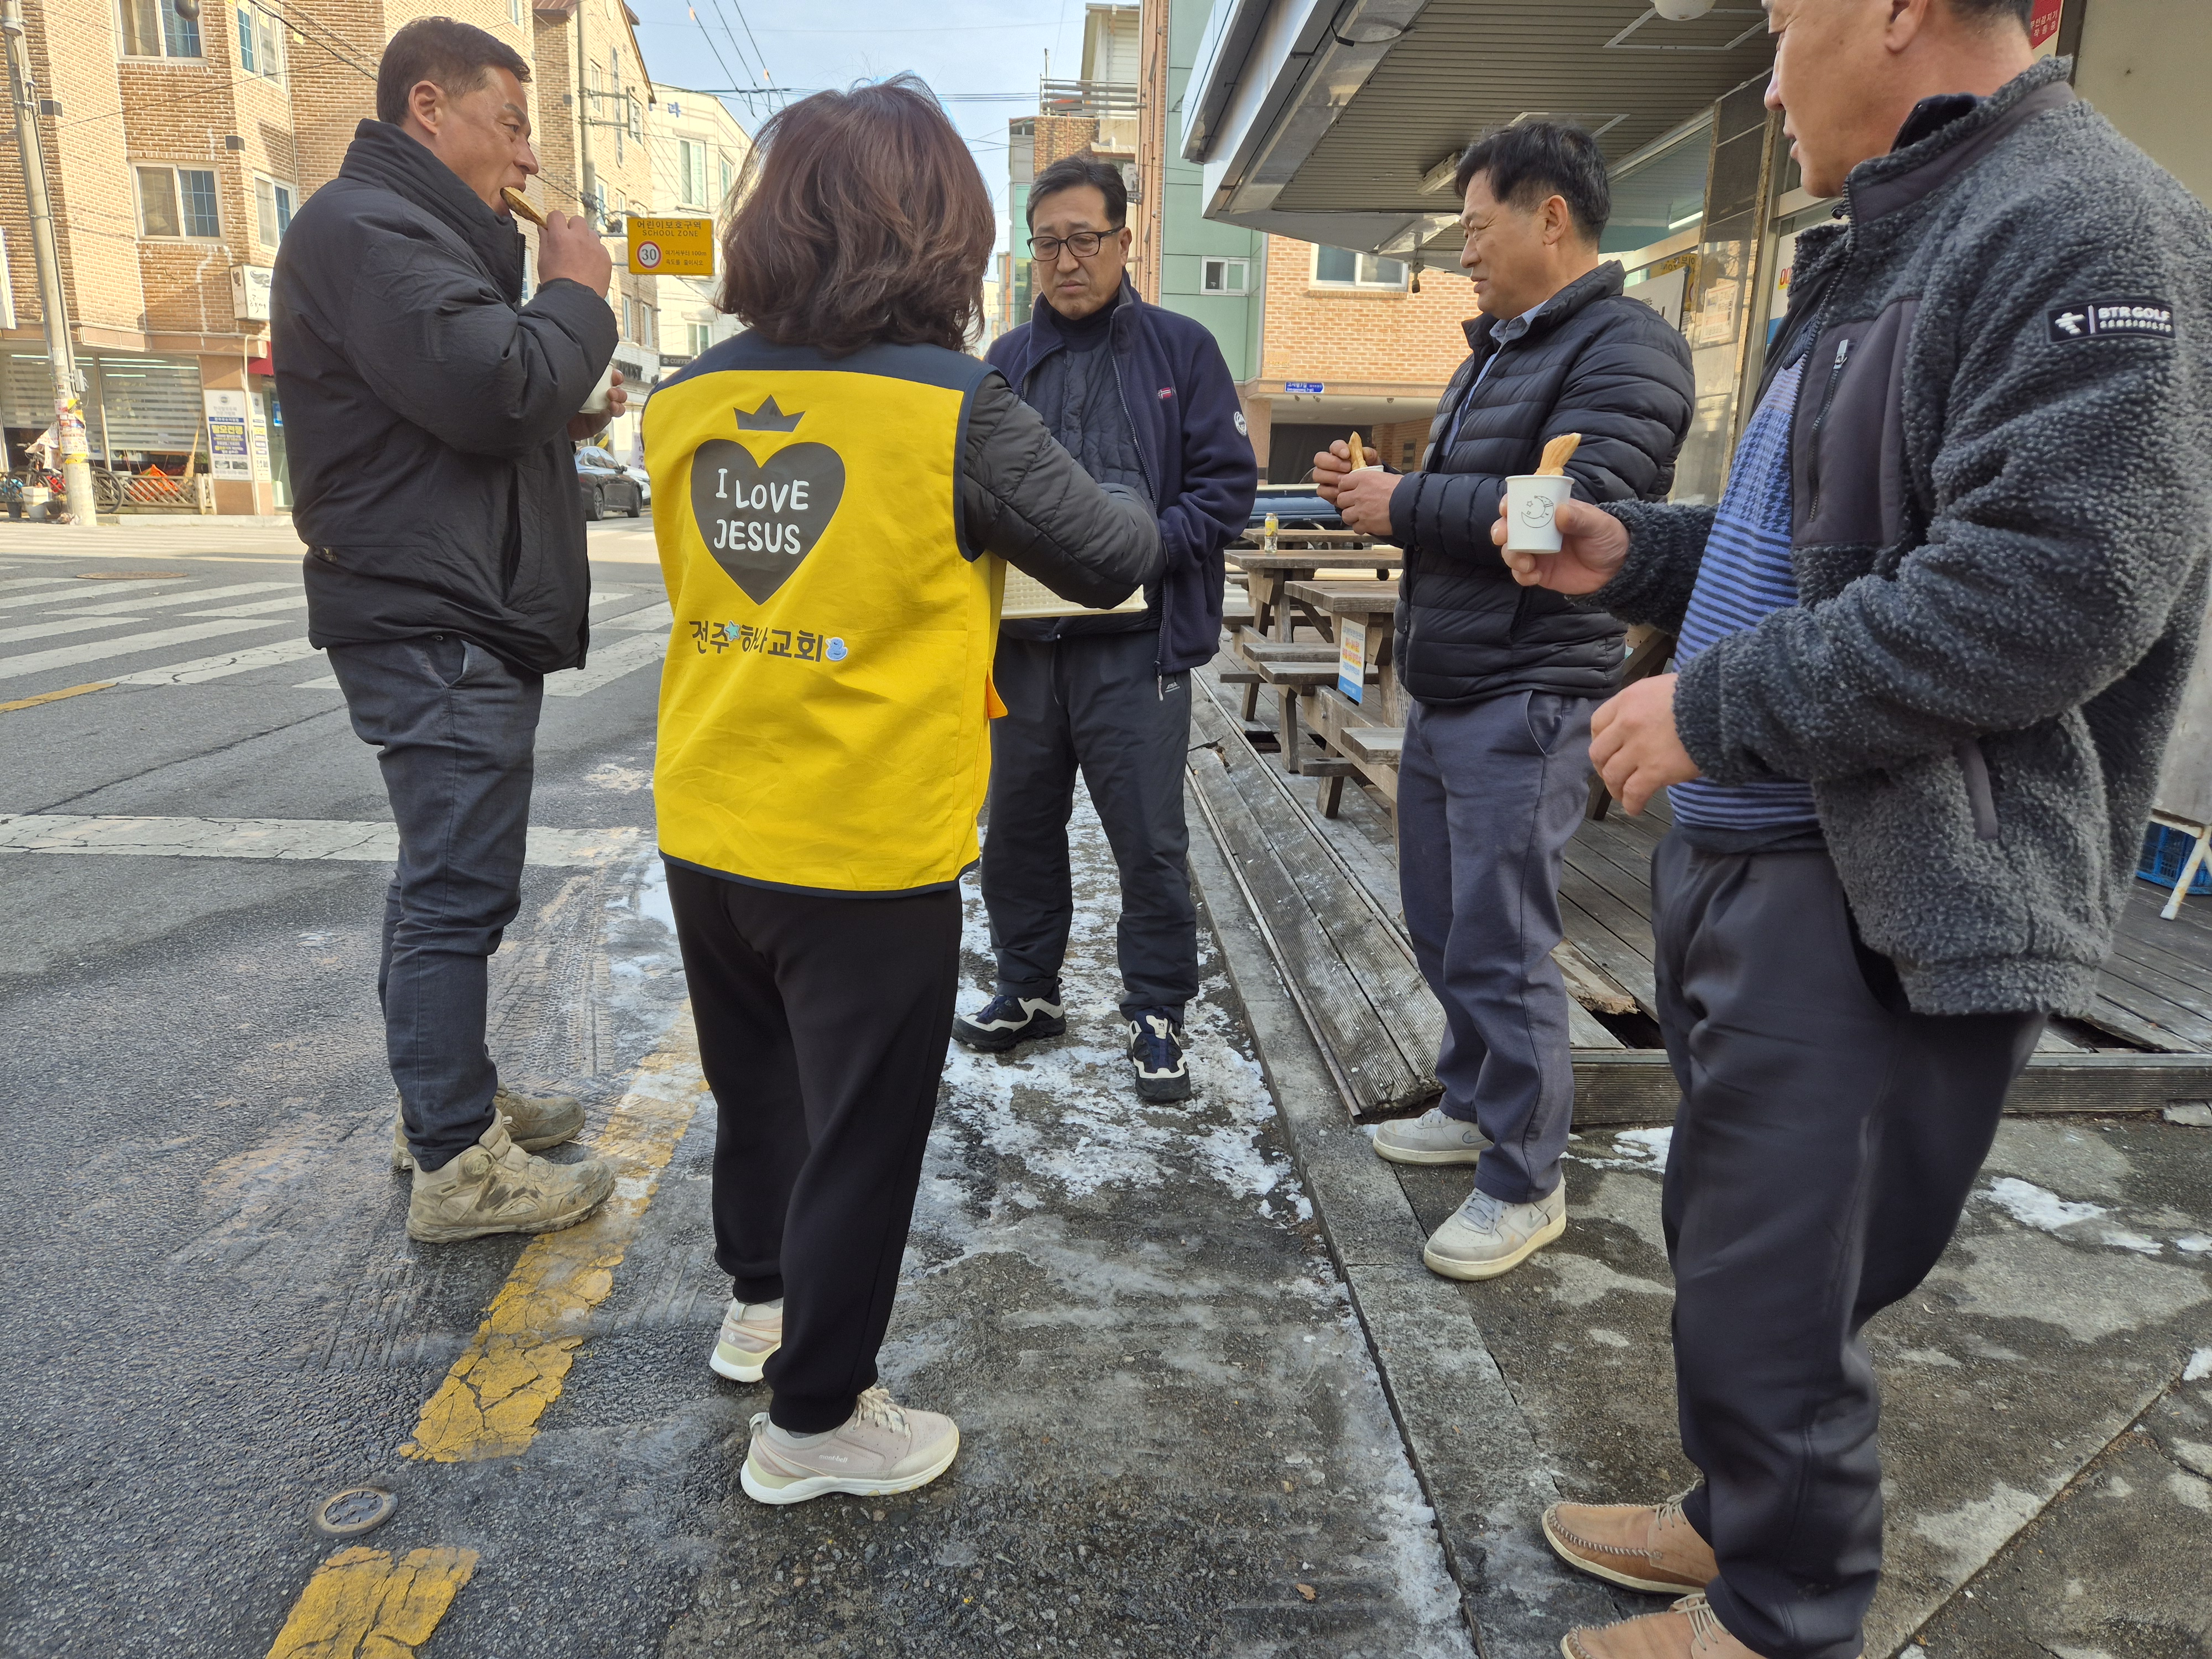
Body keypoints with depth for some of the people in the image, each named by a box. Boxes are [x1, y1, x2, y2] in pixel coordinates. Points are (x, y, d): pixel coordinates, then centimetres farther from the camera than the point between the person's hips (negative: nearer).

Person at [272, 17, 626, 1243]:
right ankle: (456, 1165, 1)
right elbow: (490, 387, -24)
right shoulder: (365, 227, -11)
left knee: (447, 877, 16)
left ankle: (446, 1096, 28)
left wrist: (567, 412, 7)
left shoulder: (427, 231, 23)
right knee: (458, 888, -8)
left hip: (467, 621, 11)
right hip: (436, 625, -11)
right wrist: (576, 293, -8)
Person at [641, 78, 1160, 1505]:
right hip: (867, 854, -6)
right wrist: (1139, 508, 18)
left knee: (759, 1088, 26)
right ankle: (813, 1423, 27)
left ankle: (761, 1303, 47)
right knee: (860, 1135, 11)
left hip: (708, 836, 6)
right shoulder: (957, 410, -16)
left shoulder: (687, 400, 0)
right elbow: (1110, 560, -4)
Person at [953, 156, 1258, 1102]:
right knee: (1019, 828, 14)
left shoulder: (1180, 350, 2)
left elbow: (1227, 485, -3)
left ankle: (1156, 1014, 17)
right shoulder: (1004, 364, 13)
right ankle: (1028, 990, 31)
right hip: (1019, 640, 4)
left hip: (1135, 642, -4)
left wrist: (1144, 545, -18)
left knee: (1149, 839, 1)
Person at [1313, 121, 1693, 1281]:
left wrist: (1406, 503, -16)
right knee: (1442, 926, 17)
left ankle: (1524, 1185, 8)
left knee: (1499, 947, -6)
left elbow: (1573, 507, -25)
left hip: (1527, 700, -10)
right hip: (1443, 694, 10)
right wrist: (1374, 492, 5)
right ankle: (1475, 1107, 34)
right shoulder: (1498, 349, 20)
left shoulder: (1623, 347, -11)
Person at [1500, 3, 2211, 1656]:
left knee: (1775, 1289, 2)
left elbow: (2047, 589, -24)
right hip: (1753, 855, 10)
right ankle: (1740, 1521, 40)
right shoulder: (1889, 251, 18)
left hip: (1882, 899, -10)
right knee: (1724, 1236, 21)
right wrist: (1634, 552, 12)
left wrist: (1717, 707, -19)